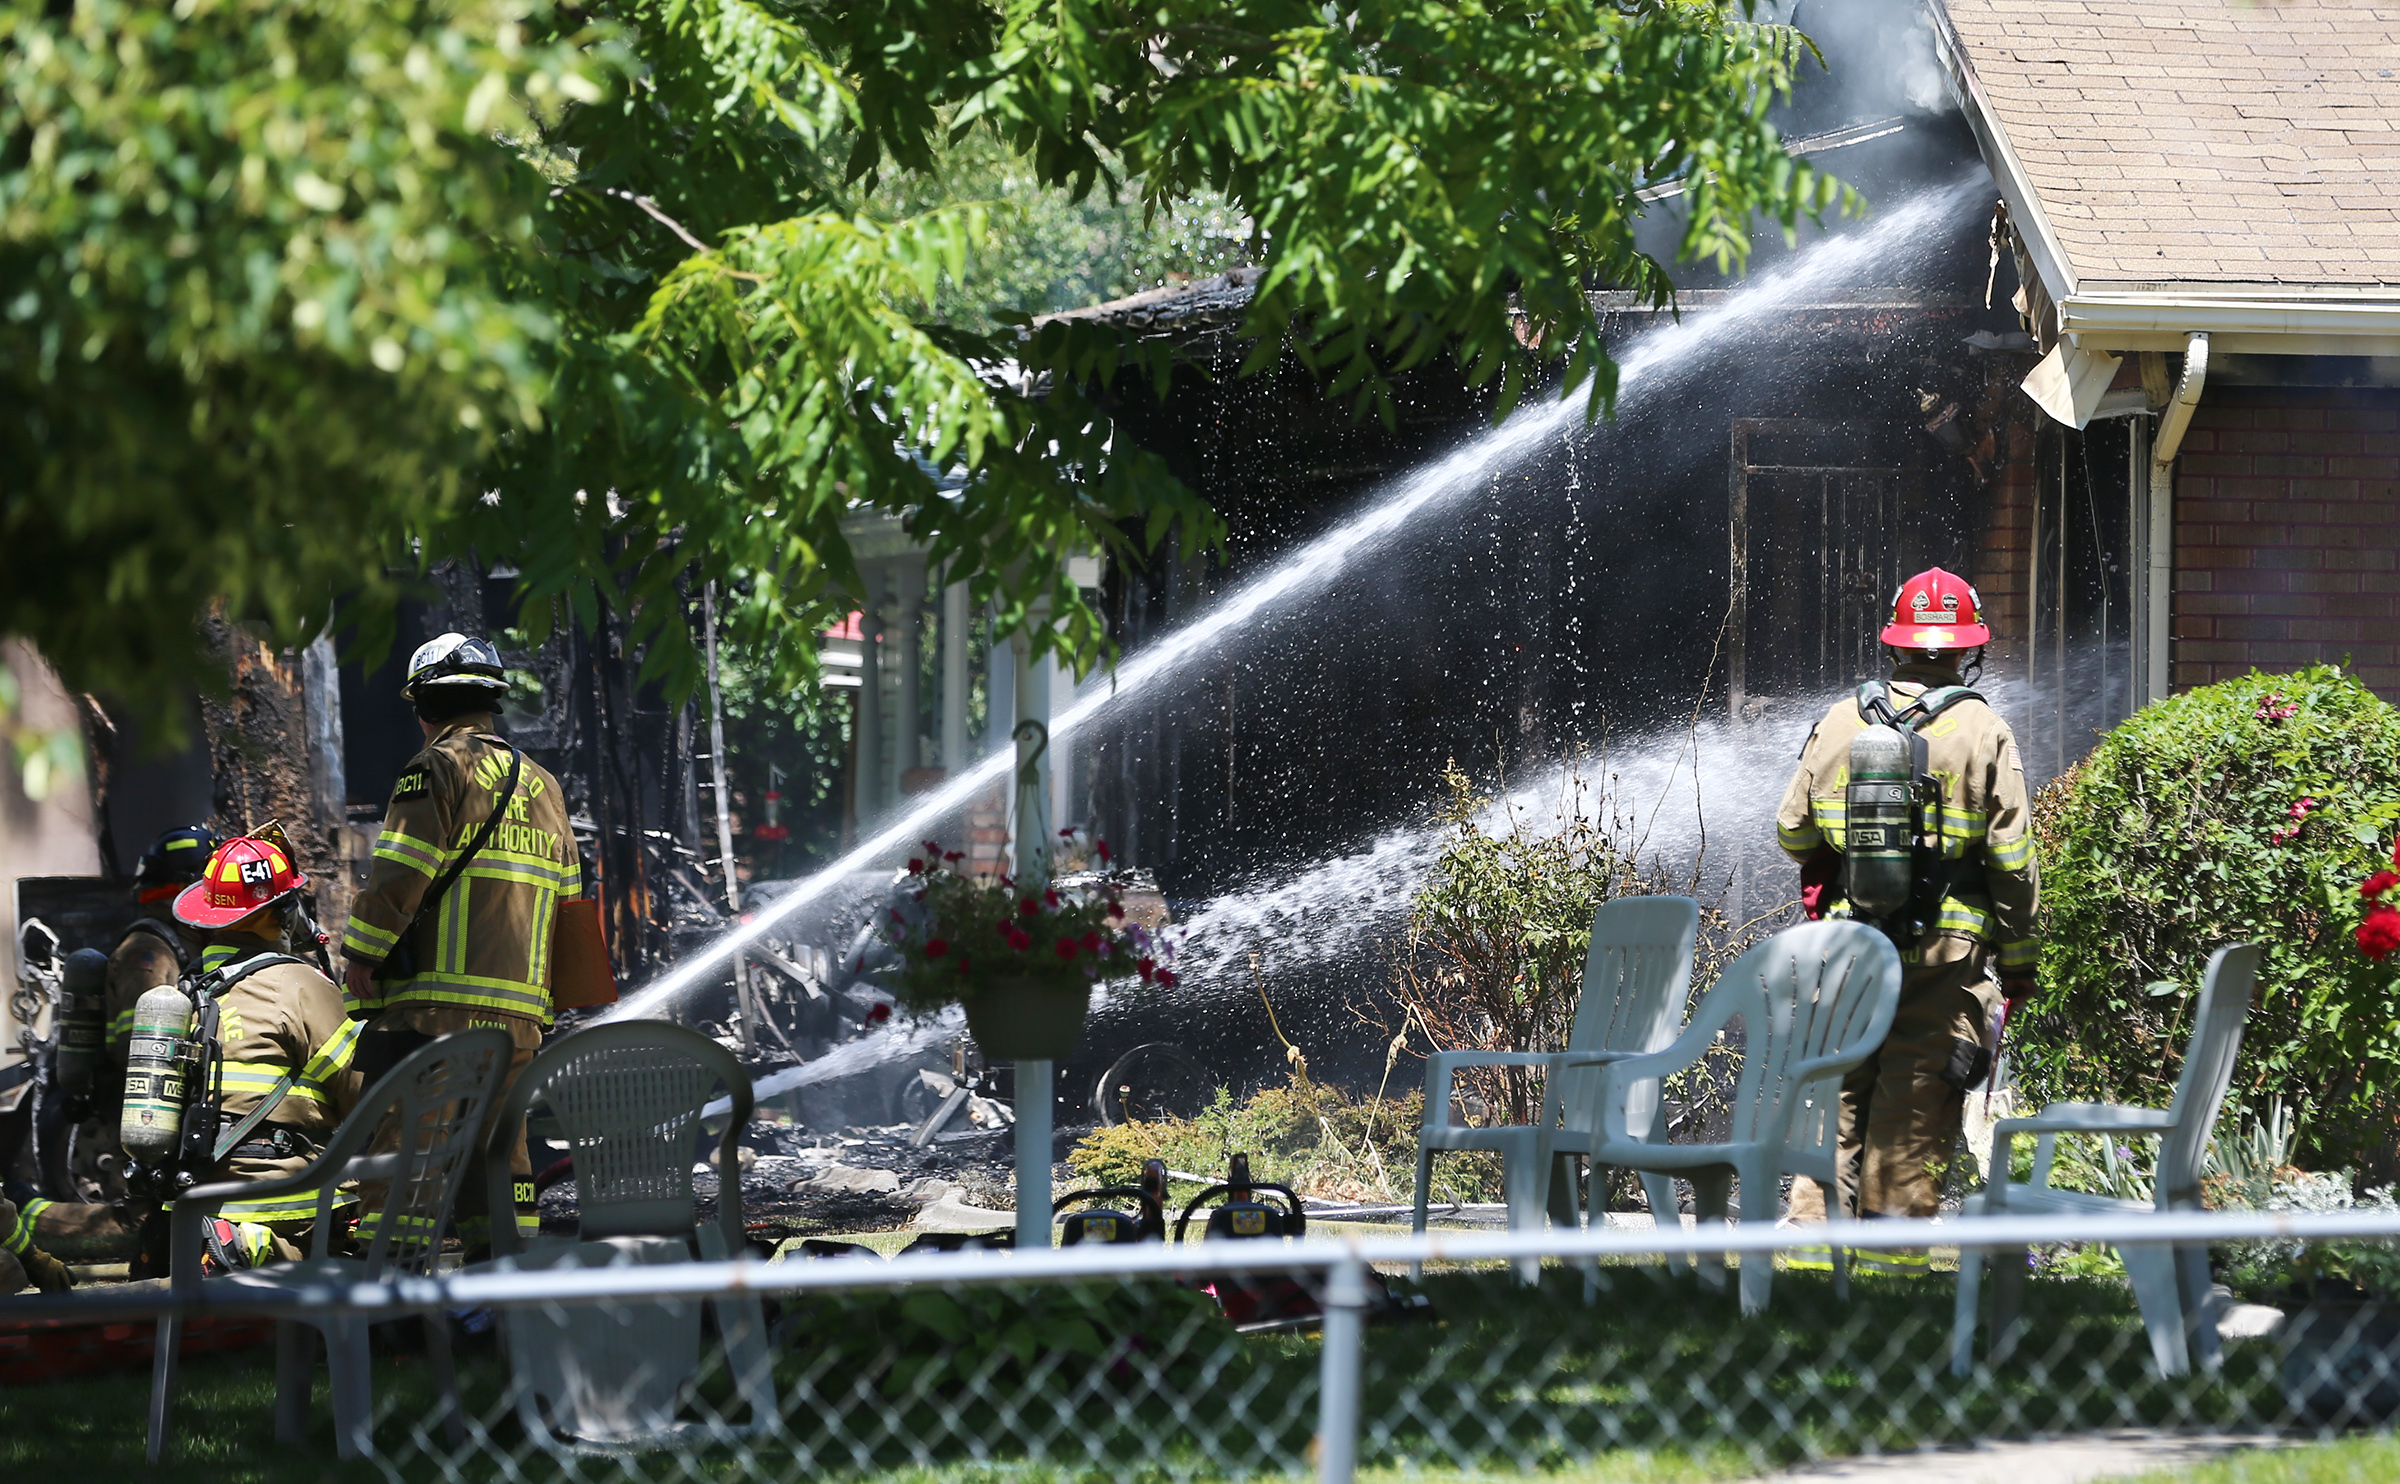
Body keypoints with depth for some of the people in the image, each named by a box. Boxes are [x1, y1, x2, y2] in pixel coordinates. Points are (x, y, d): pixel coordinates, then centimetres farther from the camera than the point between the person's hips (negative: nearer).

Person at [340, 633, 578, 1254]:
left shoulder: (438, 767, -3)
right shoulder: (542, 784, 19)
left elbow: (399, 874, -13)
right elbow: (565, 892, 21)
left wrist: (361, 953, -6)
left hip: (437, 999, -7)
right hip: (520, 1009, 7)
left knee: (403, 1139, -6)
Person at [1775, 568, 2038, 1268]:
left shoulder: (1839, 721, 4)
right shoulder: (1982, 731, -4)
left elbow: (1792, 829, 7)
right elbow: (2013, 859, -5)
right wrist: (2019, 961, 3)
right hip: (1944, 947, -2)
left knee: (1836, 1086, 10)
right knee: (1915, 1093, 1)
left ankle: (1812, 1230, 6)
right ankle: (1892, 1245, 1)